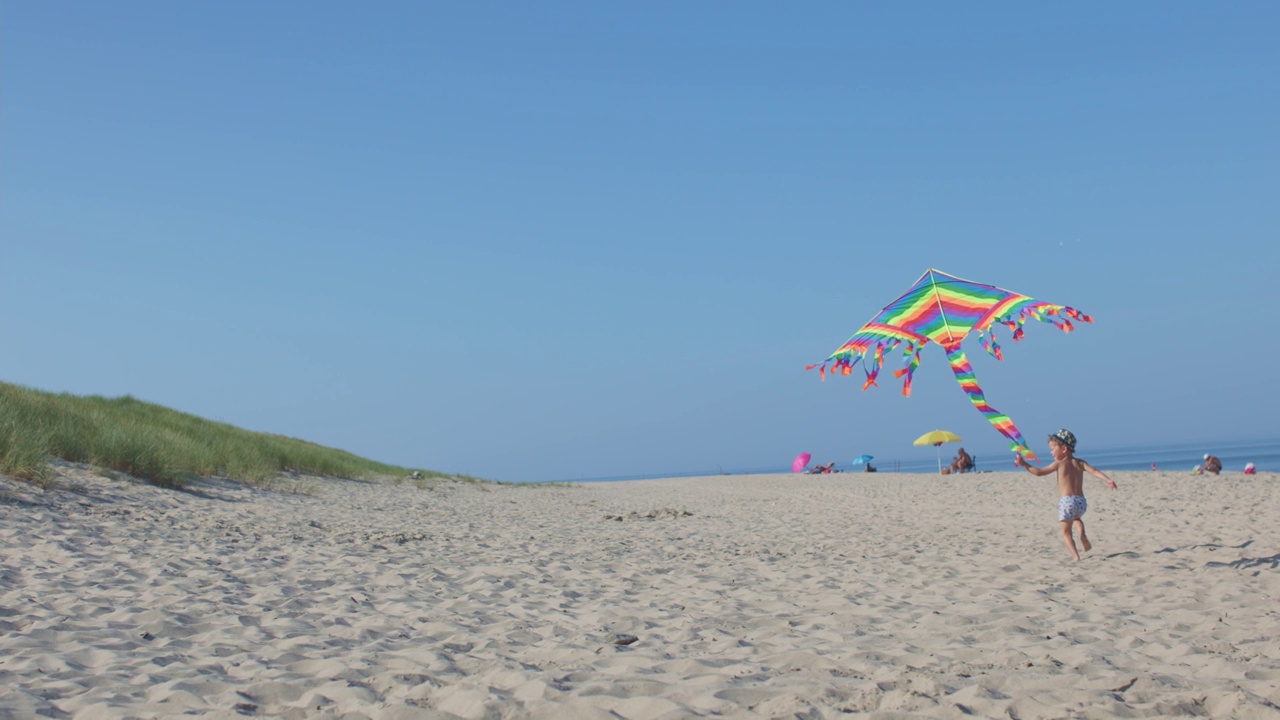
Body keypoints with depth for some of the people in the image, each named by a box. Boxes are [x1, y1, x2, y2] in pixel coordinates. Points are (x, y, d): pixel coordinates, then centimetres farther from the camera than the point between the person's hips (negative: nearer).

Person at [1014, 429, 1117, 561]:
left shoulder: (1059, 464, 0)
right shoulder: (1080, 463, 13)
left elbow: (1039, 472, -4)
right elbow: (1094, 471, -1)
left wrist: (1024, 464, 1)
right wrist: (1108, 480, -7)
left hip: (1067, 502, -5)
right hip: (1081, 501, 5)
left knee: (1066, 532, 5)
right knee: (1076, 517, 37)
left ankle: (1076, 556, -7)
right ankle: (1083, 536, 13)